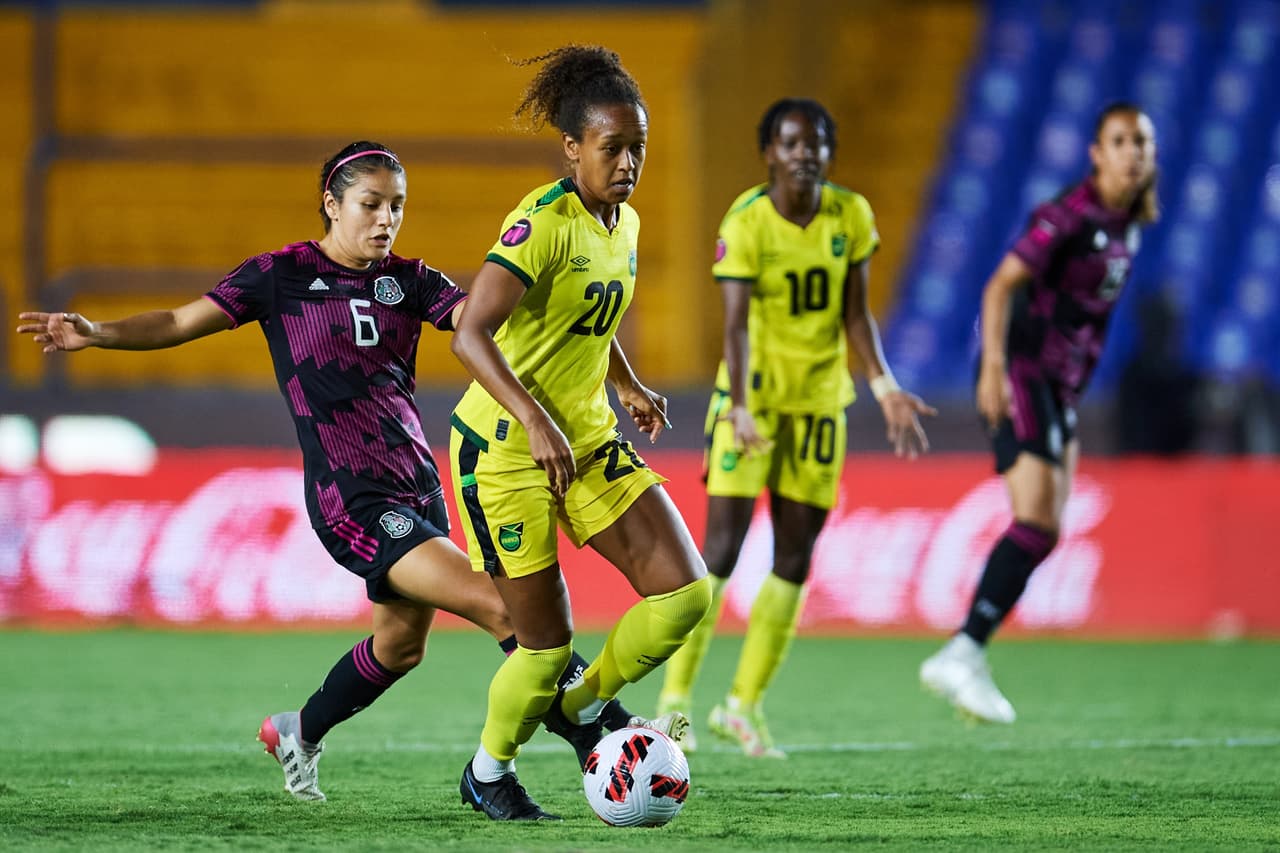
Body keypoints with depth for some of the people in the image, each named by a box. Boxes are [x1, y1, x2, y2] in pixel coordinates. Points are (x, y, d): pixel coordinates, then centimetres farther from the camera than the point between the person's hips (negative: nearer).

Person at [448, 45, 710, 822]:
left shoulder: (624, 223, 5)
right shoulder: (545, 223, -21)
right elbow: (471, 334, -31)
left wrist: (628, 386, 19)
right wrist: (535, 421, -40)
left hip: (588, 438, 7)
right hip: (504, 448, -7)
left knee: (686, 592, -7)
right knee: (547, 645, -3)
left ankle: (584, 707, 18)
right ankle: (488, 772, 25)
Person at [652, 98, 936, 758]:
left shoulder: (850, 215, -3)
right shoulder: (745, 223, -15)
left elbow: (855, 314, 0)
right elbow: (735, 323, -23)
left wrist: (885, 389, -12)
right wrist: (740, 407, -36)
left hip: (820, 399, 4)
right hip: (752, 393, -4)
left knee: (796, 555, 4)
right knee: (723, 543, -11)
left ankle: (744, 704, 13)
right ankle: (674, 699, -4)